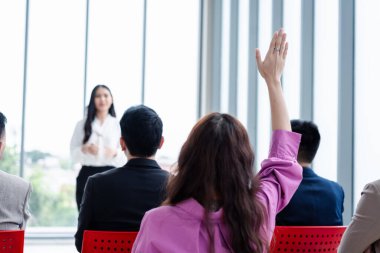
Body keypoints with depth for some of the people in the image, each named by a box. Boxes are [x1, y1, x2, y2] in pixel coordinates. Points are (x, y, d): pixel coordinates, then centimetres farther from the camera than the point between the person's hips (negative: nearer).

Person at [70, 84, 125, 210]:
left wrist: (114, 153, -13)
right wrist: (85, 149, -13)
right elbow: (73, 154, 7)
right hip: (87, 175, 1)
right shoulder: (83, 124, 9)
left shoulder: (117, 124, 6)